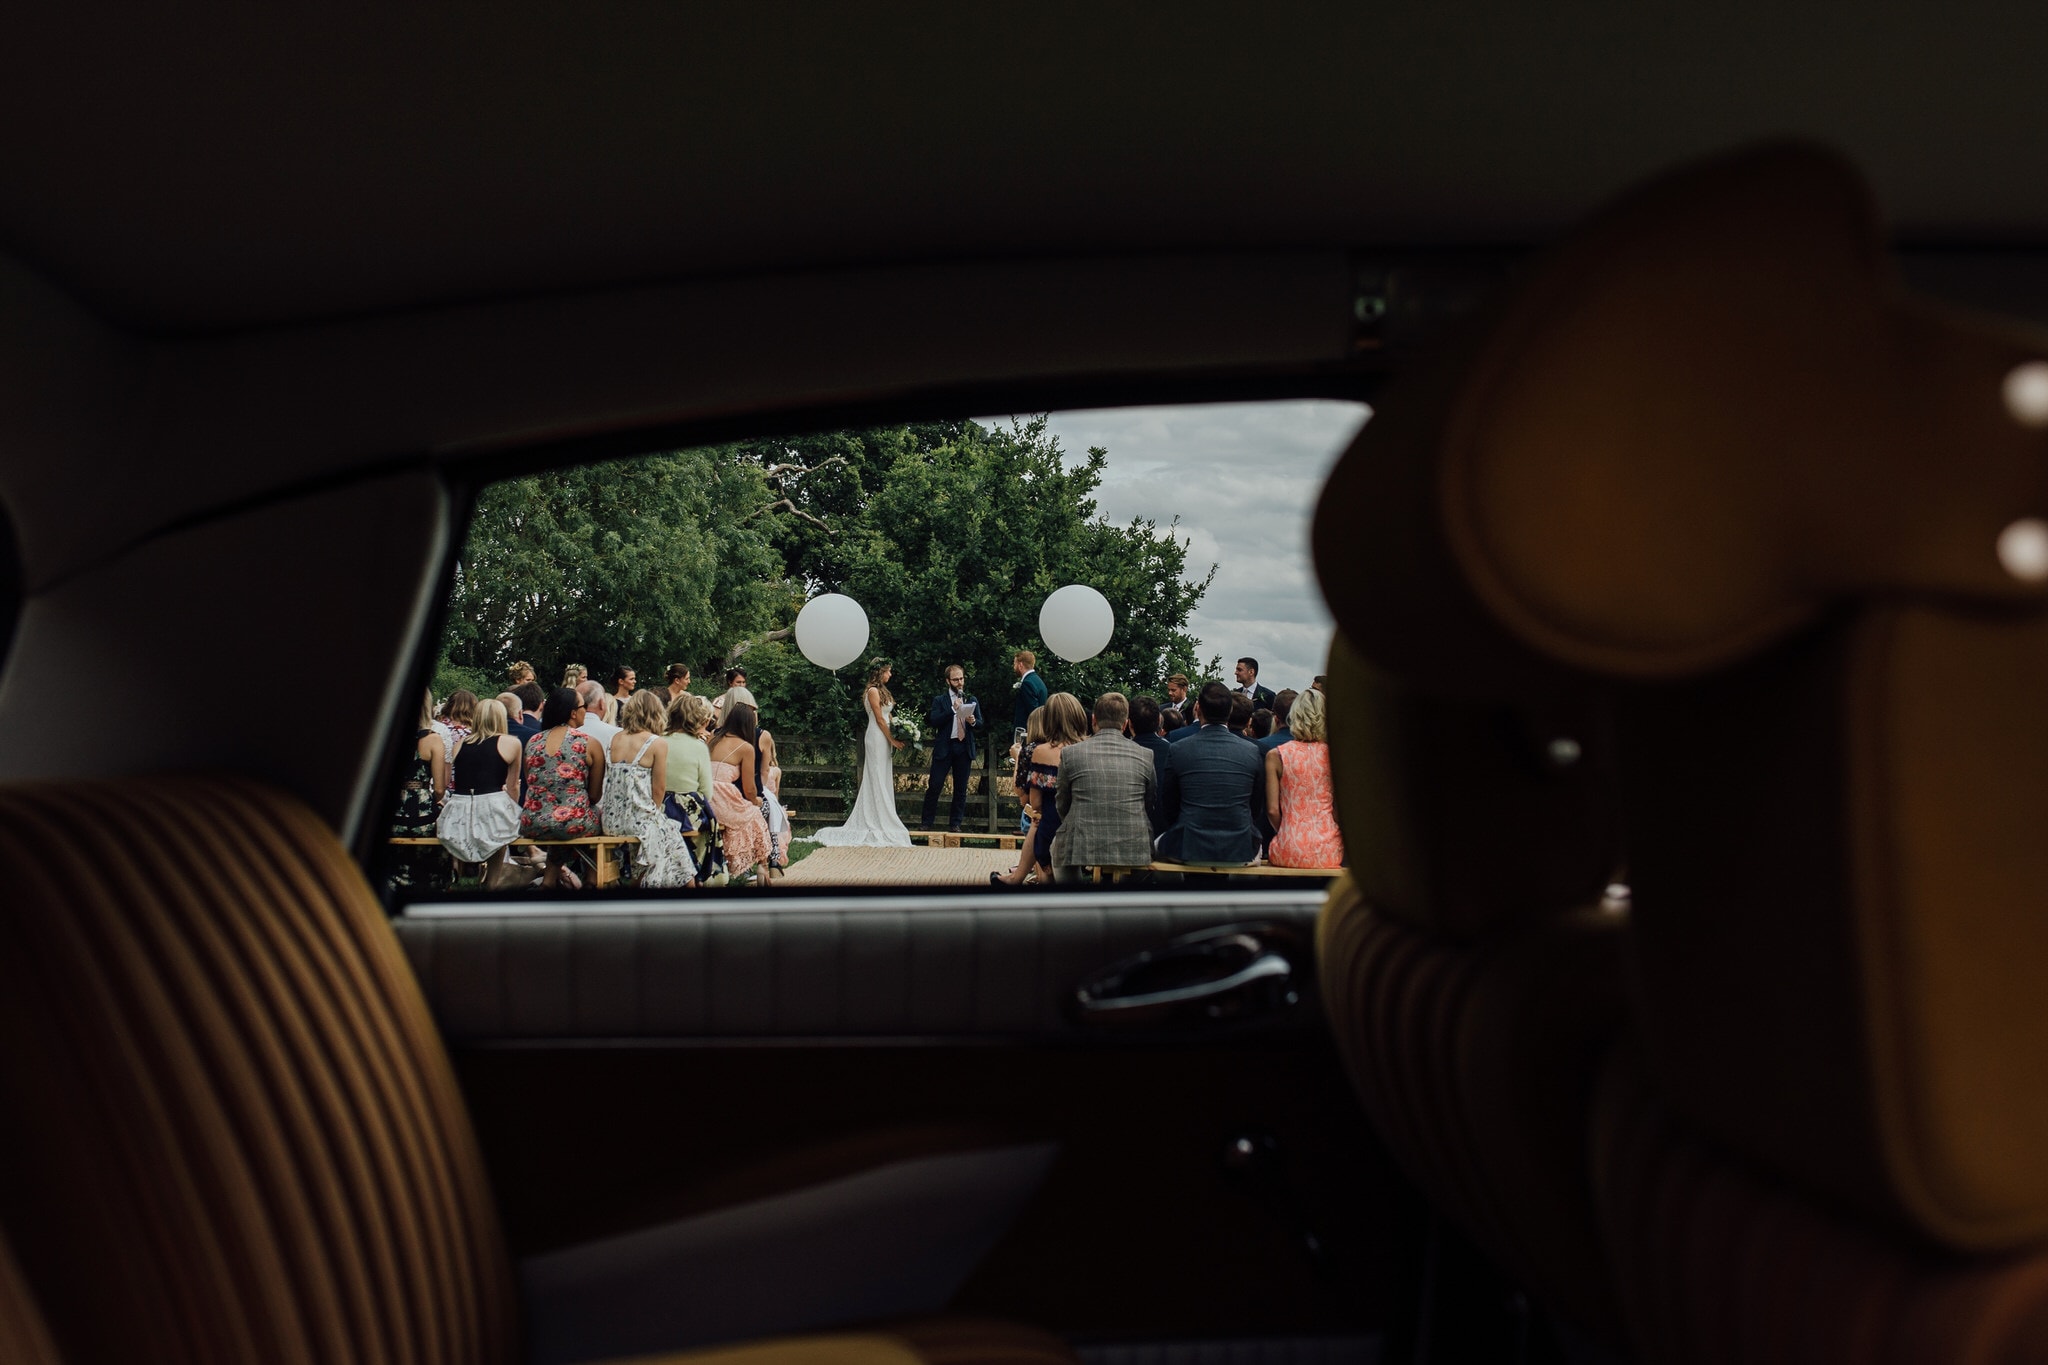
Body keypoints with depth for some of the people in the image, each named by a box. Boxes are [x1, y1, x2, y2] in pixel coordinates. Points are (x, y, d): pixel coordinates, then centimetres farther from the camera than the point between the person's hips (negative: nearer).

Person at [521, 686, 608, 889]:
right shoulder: (590, 743, -5)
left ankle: (552, 874, 31)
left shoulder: (532, 741, 8)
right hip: (573, 825, -5)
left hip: (532, 826, 5)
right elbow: (595, 796, -1)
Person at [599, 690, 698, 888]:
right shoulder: (658, 743, -8)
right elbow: (659, 789, -7)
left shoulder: (615, 739, 6)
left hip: (611, 820, 5)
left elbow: (610, 779, 13)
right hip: (640, 820, -5)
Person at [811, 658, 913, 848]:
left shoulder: (881, 691, 17)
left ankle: (880, 821, 14)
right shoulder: (873, 691, -12)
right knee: (877, 779, -6)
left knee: (884, 780, 10)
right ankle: (878, 824, -4)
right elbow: (879, 719, -15)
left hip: (884, 738, 10)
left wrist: (894, 738, 5)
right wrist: (893, 739, -13)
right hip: (877, 738, -10)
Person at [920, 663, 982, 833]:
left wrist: (973, 721, -12)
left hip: (964, 748, 3)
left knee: (960, 789, 5)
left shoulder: (972, 701, 13)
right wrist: (953, 709, -15)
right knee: (934, 785, -4)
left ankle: (956, 823, 12)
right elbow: (934, 722, -9)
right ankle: (926, 822, 4)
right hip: (944, 748, -3)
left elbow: (980, 725, 10)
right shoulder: (939, 700, 5)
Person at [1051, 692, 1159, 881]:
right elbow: (1152, 806, 12)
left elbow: (1061, 807, 10)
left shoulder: (1070, 754, -2)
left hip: (1081, 848, -1)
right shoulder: (1144, 755, 1)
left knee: (1057, 844, 31)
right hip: (1134, 849, 1)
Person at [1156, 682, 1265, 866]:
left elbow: (1167, 808, 3)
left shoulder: (1178, 750, -8)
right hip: (1239, 853, 1)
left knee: (1158, 844, 32)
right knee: (1257, 846, 37)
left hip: (1188, 851, -1)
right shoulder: (1252, 751, -5)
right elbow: (1258, 807, 7)